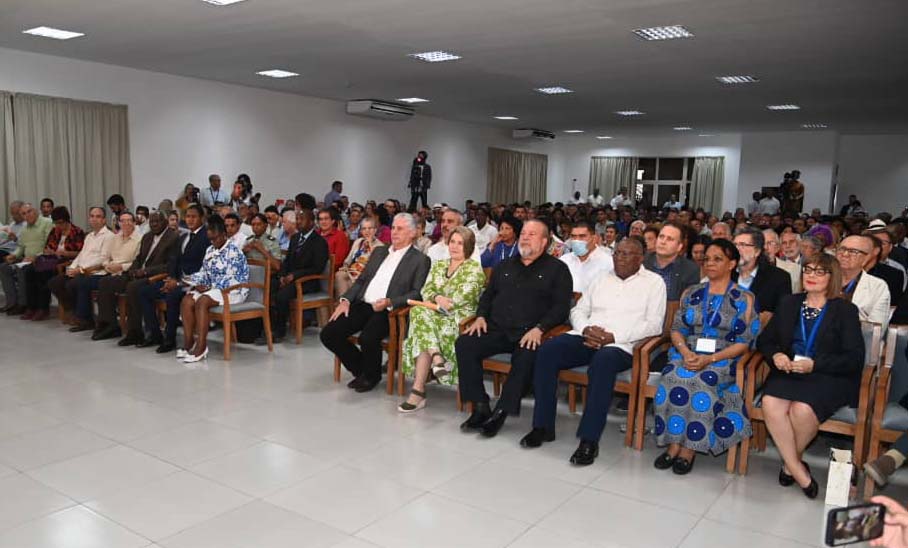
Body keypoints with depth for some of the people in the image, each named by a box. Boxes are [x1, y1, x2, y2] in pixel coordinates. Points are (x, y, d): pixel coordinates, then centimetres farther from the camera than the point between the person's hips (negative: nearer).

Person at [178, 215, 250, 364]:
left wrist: (209, 288, -20)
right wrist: (193, 282, -4)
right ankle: (189, 342, -14)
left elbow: (231, 279, -19)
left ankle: (201, 346, -28)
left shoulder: (234, 251, -12)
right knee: (186, 300, -16)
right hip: (211, 289, 8)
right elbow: (204, 272, 17)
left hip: (233, 290, -8)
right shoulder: (210, 250, 15)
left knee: (202, 301, -31)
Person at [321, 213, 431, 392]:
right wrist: (346, 300, 3)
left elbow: (417, 294, -7)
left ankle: (371, 375, 0)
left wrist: (389, 302, -21)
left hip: (388, 311, -6)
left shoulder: (420, 260, 2)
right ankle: (360, 369, 12)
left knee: (367, 338, -33)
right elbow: (361, 280, 20)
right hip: (363, 305, 6)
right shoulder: (378, 252, 21)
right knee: (328, 334, -10)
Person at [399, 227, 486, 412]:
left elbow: (464, 296, -11)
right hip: (437, 315, 5)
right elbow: (426, 290, 9)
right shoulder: (438, 265, 20)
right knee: (420, 311, -29)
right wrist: (438, 298, -13)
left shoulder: (474, 268, 1)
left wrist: (440, 304, -7)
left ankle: (418, 390, -32)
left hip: (461, 318, -5)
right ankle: (436, 358, -39)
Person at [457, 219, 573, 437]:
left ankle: (501, 412, -23)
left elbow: (561, 307, -1)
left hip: (529, 334, -4)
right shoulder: (505, 266, 24)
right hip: (496, 330, 5)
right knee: (464, 344, -20)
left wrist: (539, 329, -15)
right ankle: (481, 407, -16)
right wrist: (481, 316, 6)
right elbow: (487, 294, 27)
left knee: (527, 357, -36)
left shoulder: (557, 269, 8)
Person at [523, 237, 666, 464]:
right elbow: (578, 310, 19)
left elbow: (654, 324, -4)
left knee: (602, 362, -39)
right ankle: (543, 426, -13)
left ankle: (589, 440, -31)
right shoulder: (602, 278, 22)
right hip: (587, 338, 5)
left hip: (621, 344, -4)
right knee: (547, 350, -22)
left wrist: (613, 336, -15)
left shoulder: (654, 282, 8)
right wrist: (586, 329, -6)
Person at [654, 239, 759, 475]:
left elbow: (744, 342, -1)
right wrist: (685, 352, -11)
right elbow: (676, 329, 12)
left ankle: (688, 448, -20)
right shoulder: (691, 293, 16)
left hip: (722, 361, -3)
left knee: (699, 382, -34)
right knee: (673, 378, -30)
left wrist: (710, 359, -15)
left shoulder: (744, 299, 5)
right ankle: (674, 444, -20)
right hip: (686, 356, 3)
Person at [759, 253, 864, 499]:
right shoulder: (789, 304, 16)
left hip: (829, 377, -3)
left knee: (802, 409, -33)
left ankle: (790, 463, -4)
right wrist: (775, 355, -7)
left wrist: (814, 364, -17)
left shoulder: (845, 310, 4)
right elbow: (765, 340, 16)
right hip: (789, 372, 3)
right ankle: (798, 470, -14)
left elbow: (854, 358, -4)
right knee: (770, 403, -29)